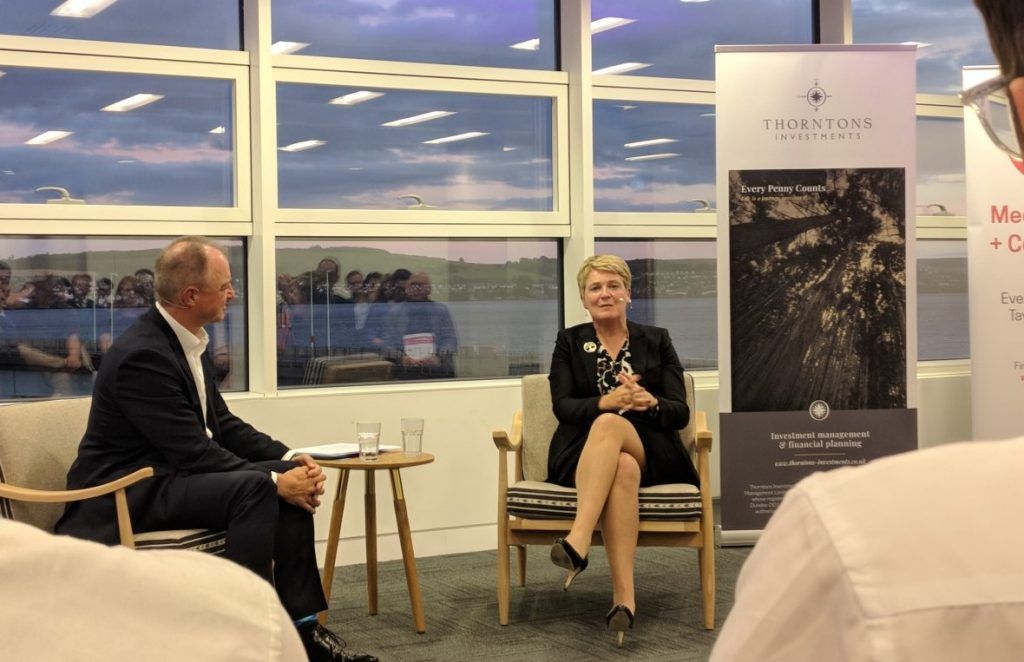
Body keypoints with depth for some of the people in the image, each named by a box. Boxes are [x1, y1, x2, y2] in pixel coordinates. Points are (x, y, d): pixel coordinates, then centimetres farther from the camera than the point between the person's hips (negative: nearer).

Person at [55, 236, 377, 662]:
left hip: (171, 472, 10)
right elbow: (193, 452, -25)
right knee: (253, 487, -29)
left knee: (291, 478, -2)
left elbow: (222, 422, 11)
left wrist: (290, 459, -4)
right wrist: (274, 480, -23)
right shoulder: (142, 354, -23)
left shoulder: (190, 341, 5)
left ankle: (301, 625, -2)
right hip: (128, 493, -10)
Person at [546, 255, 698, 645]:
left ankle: (578, 541, -51)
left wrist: (649, 403, -19)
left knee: (608, 425, -36)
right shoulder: (569, 342, 14)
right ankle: (624, 596, -48)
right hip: (583, 456, 0)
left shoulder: (656, 341, 14)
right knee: (623, 469, -38)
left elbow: (680, 413, 4)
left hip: (649, 452, 0)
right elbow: (562, 406, -1)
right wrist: (606, 401, -21)